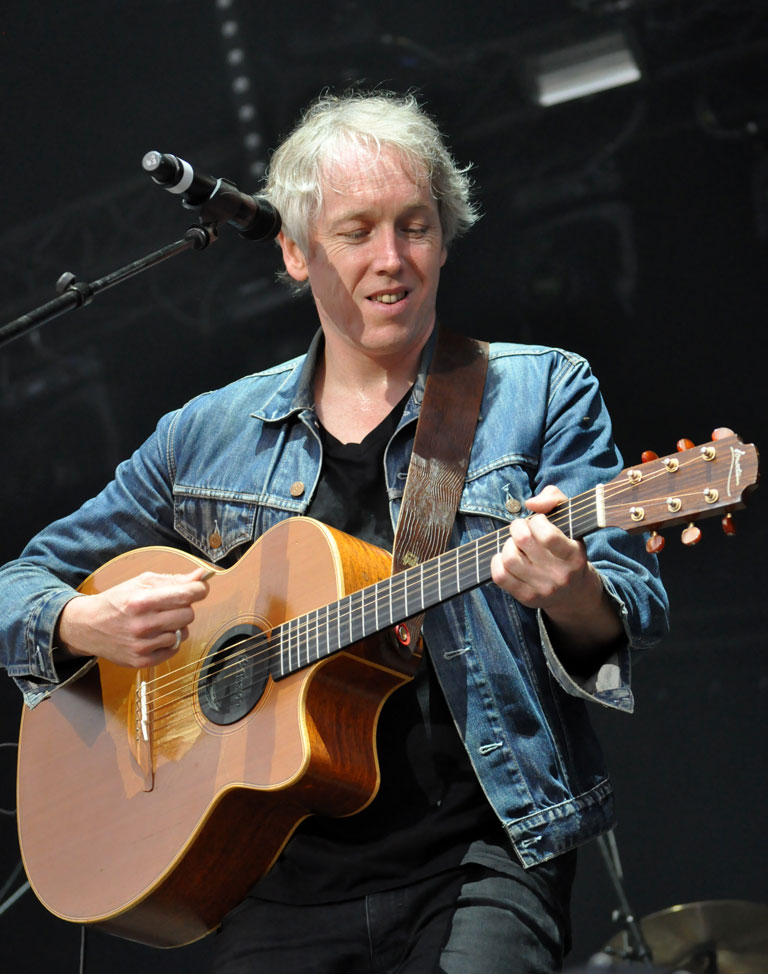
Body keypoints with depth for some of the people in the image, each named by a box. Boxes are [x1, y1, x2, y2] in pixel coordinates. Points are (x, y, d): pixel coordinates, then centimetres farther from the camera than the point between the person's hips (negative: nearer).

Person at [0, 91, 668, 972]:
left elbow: (634, 615, -2)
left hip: (480, 852, -3)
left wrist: (572, 596, -25)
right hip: (287, 874, 3)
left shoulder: (540, 393, 7)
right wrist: (86, 625, -4)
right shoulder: (211, 433, 13)